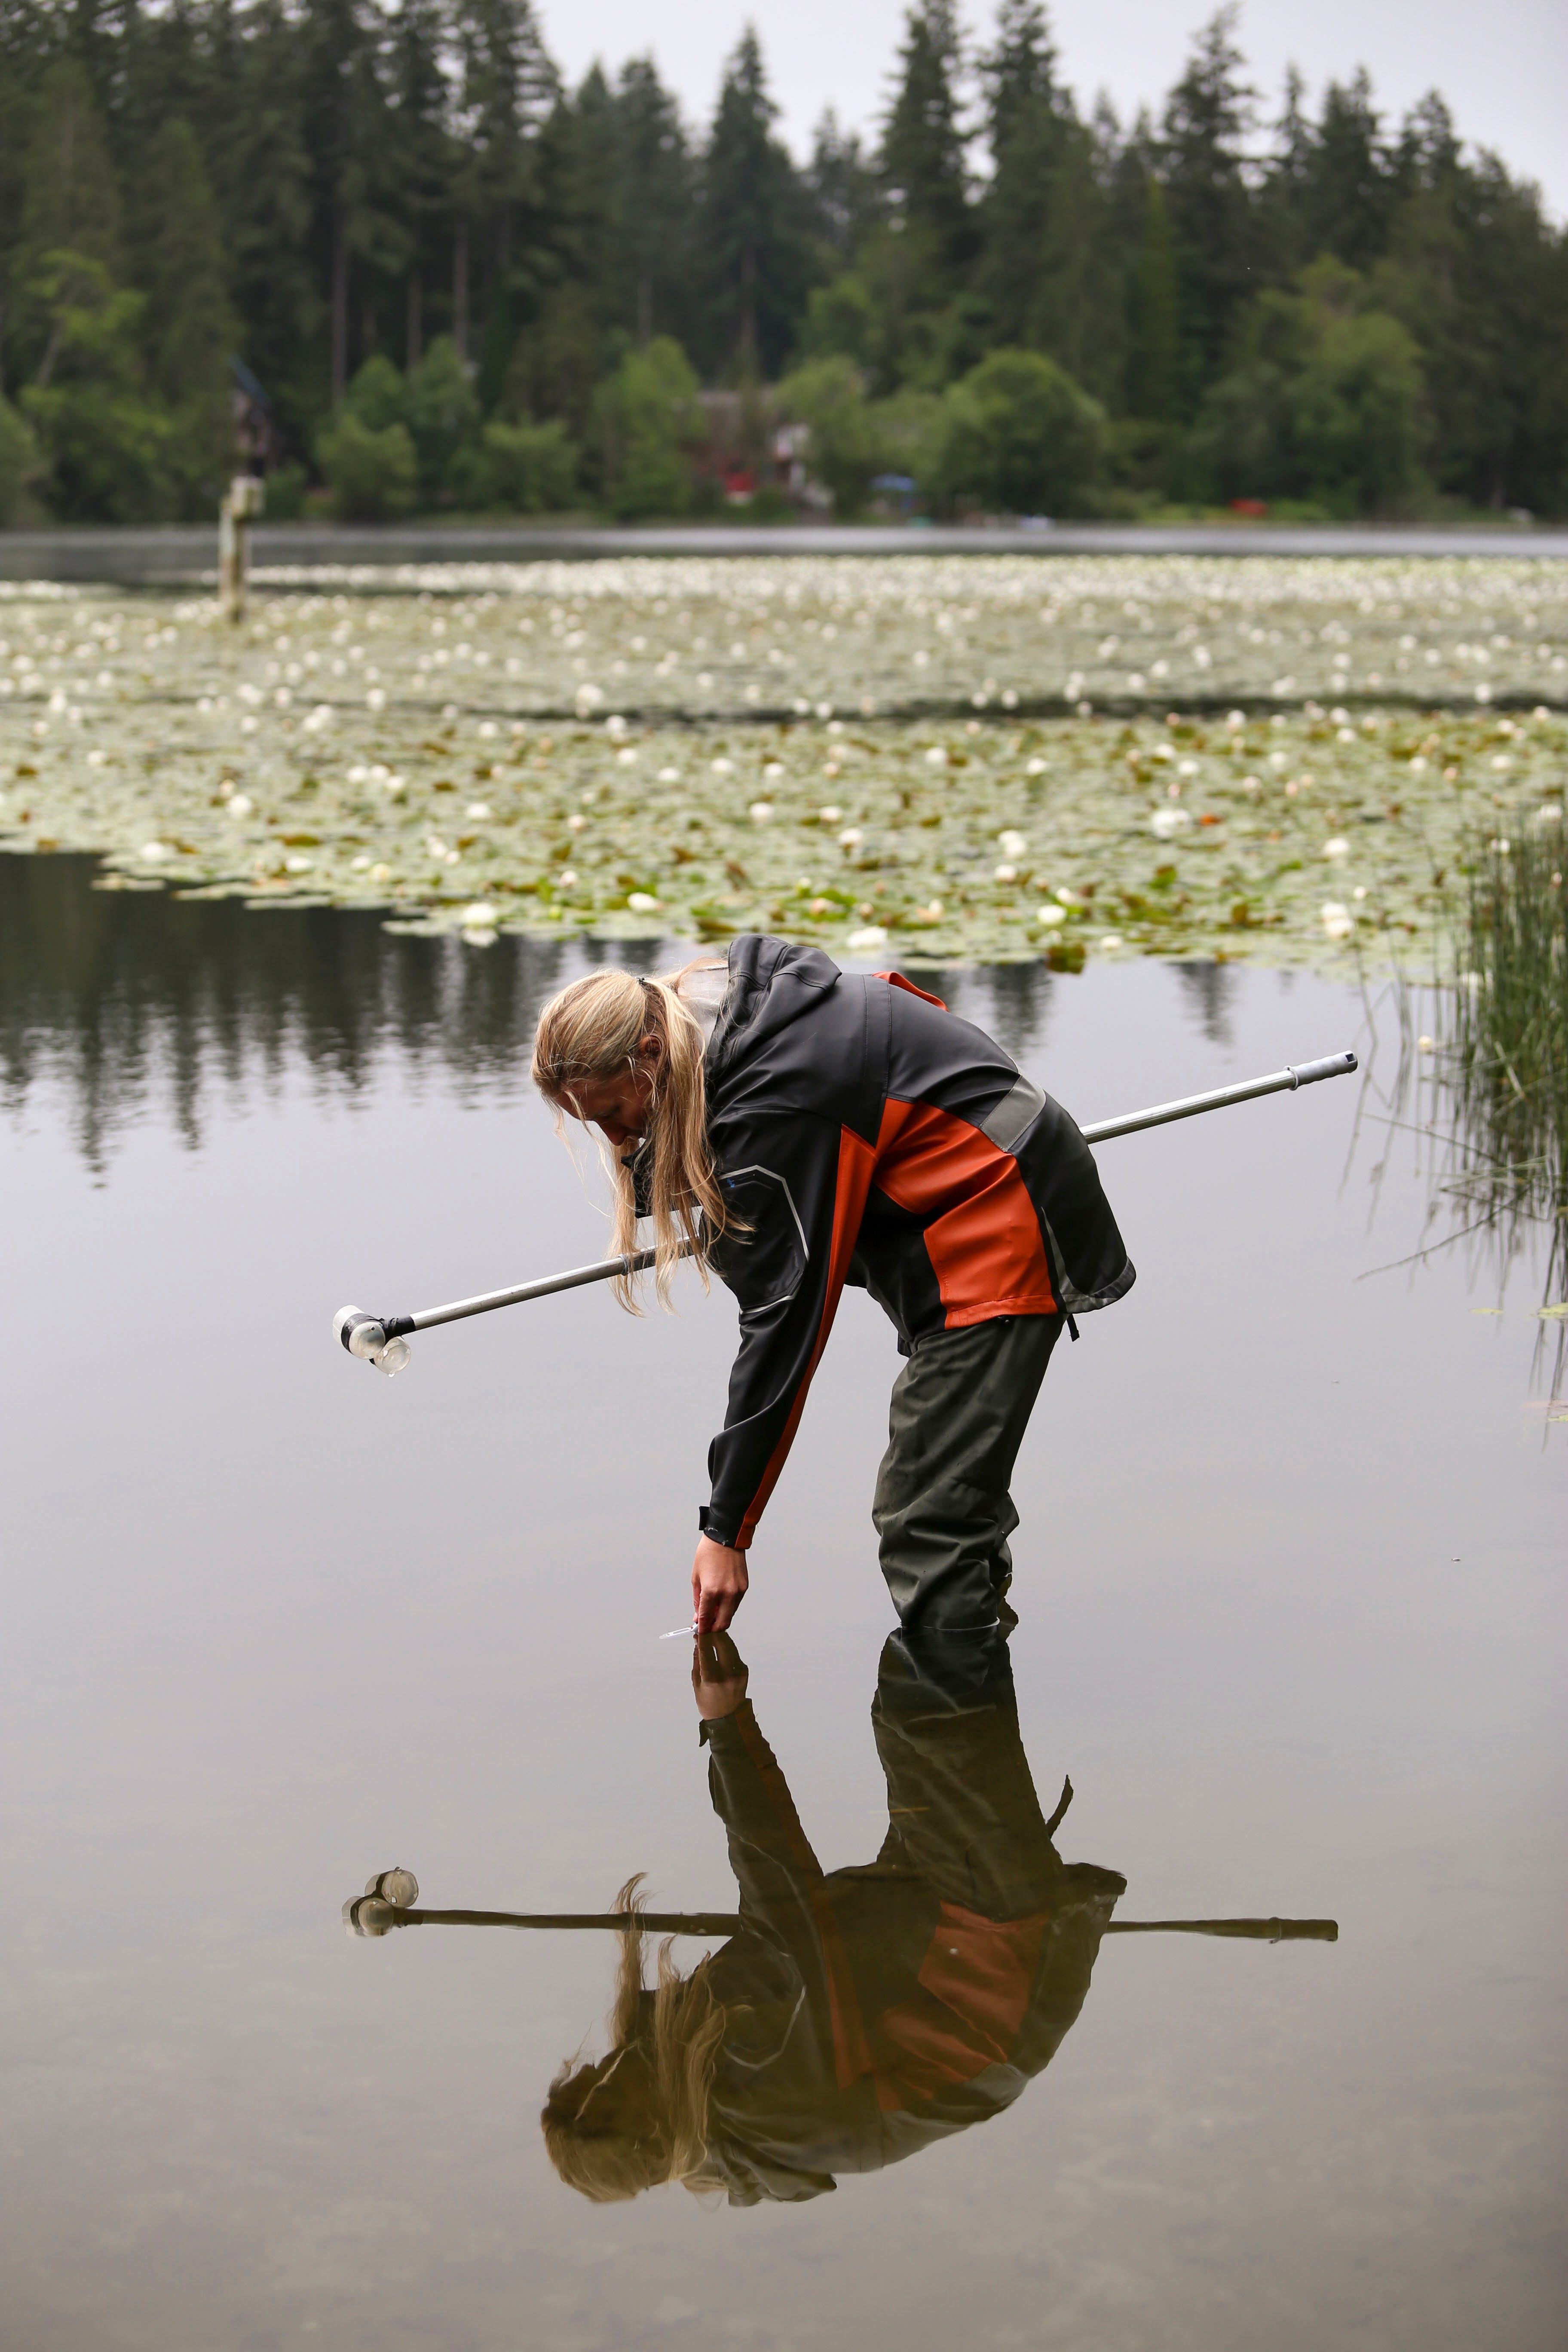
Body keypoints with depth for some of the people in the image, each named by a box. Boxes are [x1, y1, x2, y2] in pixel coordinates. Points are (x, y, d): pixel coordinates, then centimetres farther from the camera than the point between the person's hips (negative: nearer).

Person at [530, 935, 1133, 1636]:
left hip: (1001, 1230, -11)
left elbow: (783, 1324, -25)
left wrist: (726, 1532, -20)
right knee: (928, 1504, 13)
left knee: (926, 1528, -14)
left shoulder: (769, 1111, -28)